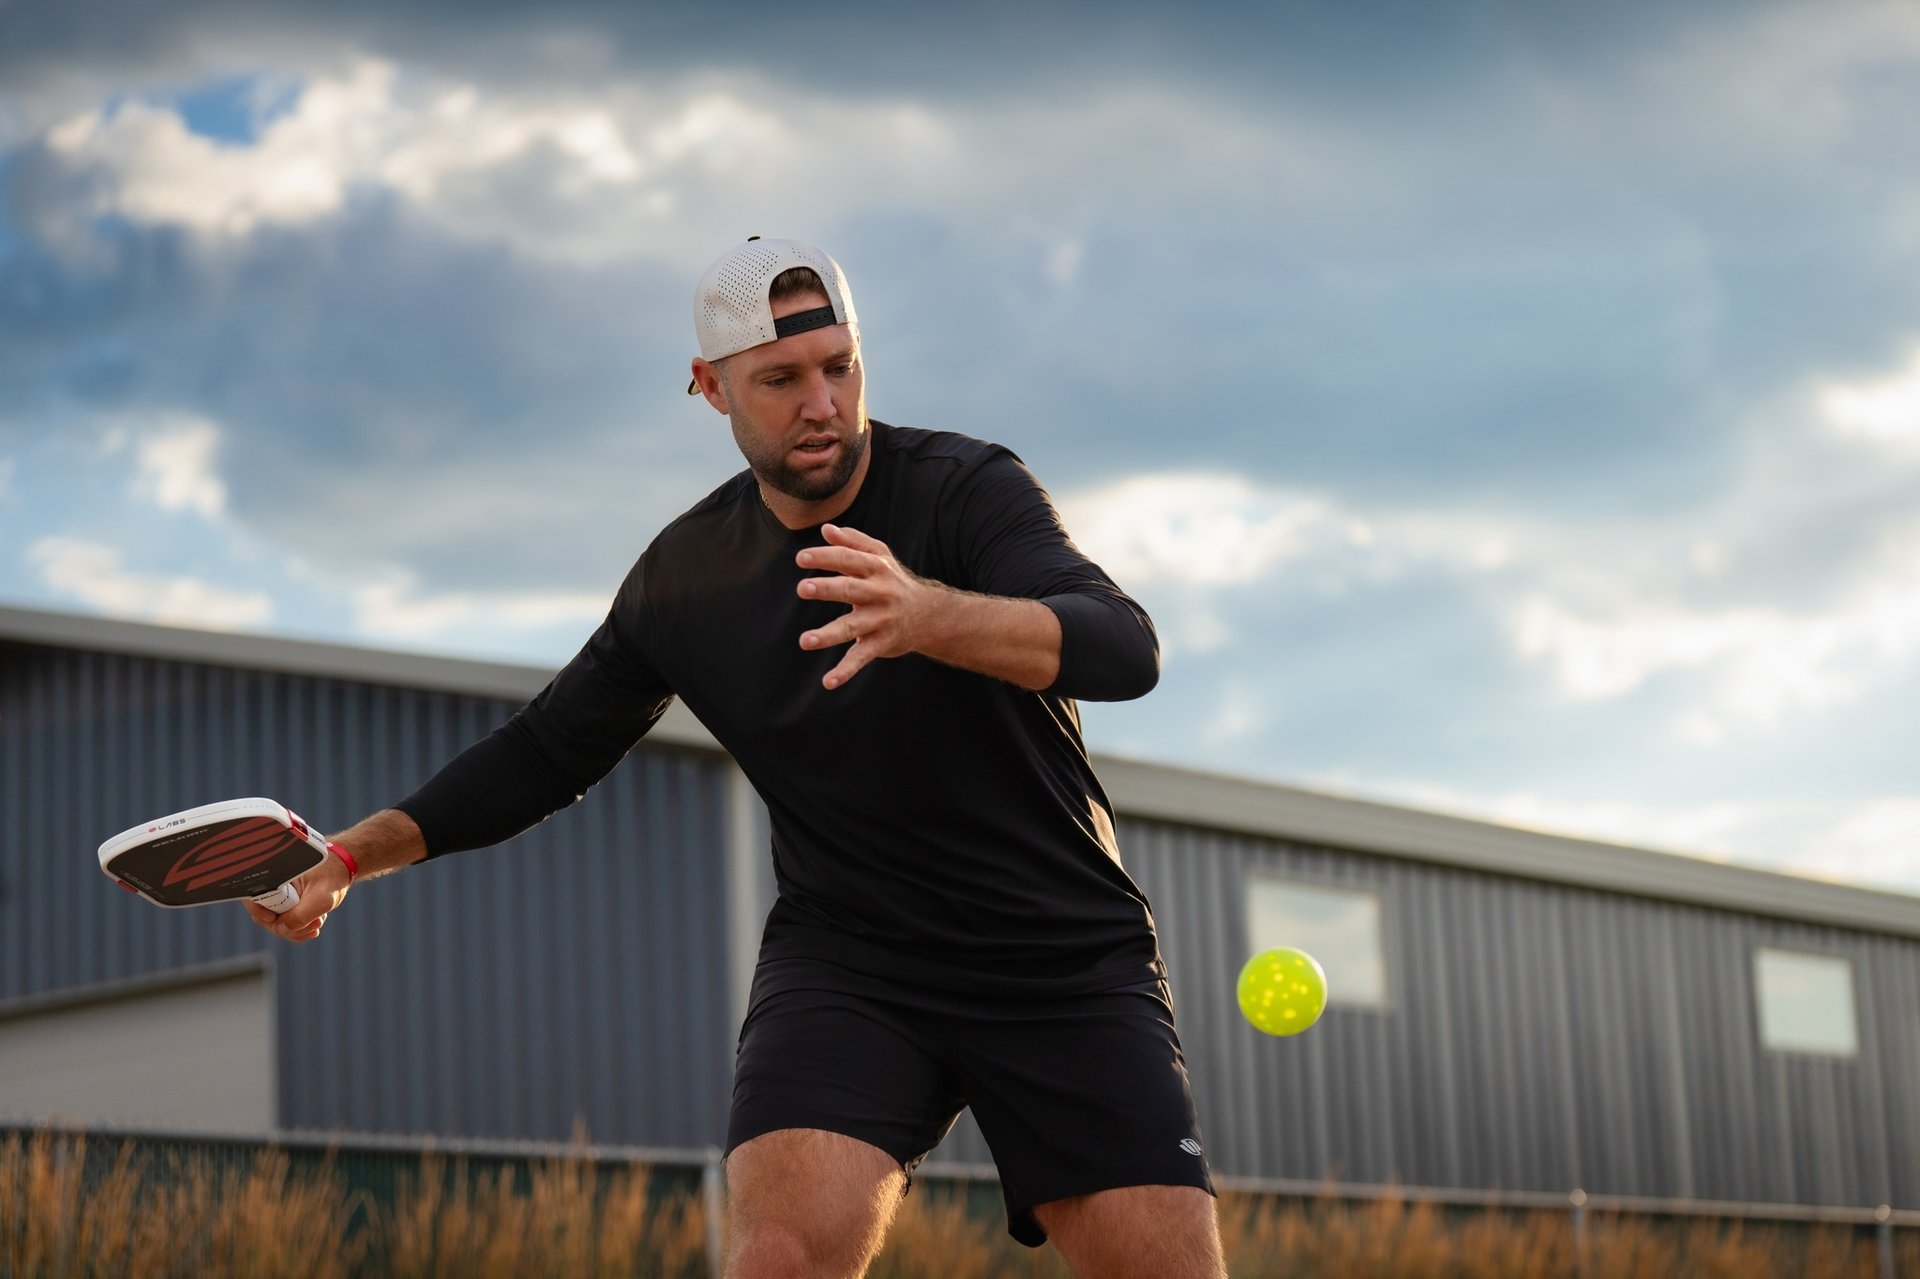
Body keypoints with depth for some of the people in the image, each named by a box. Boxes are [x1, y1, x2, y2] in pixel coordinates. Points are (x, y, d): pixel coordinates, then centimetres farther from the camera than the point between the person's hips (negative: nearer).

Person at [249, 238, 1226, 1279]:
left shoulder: (966, 489, -10)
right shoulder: (684, 579, 3)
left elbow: (1124, 649, -28)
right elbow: (543, 751, 17)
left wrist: (927, 617, -47)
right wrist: (354, 852, 6)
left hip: (1066, 961, -1)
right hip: (843, 957, 1)